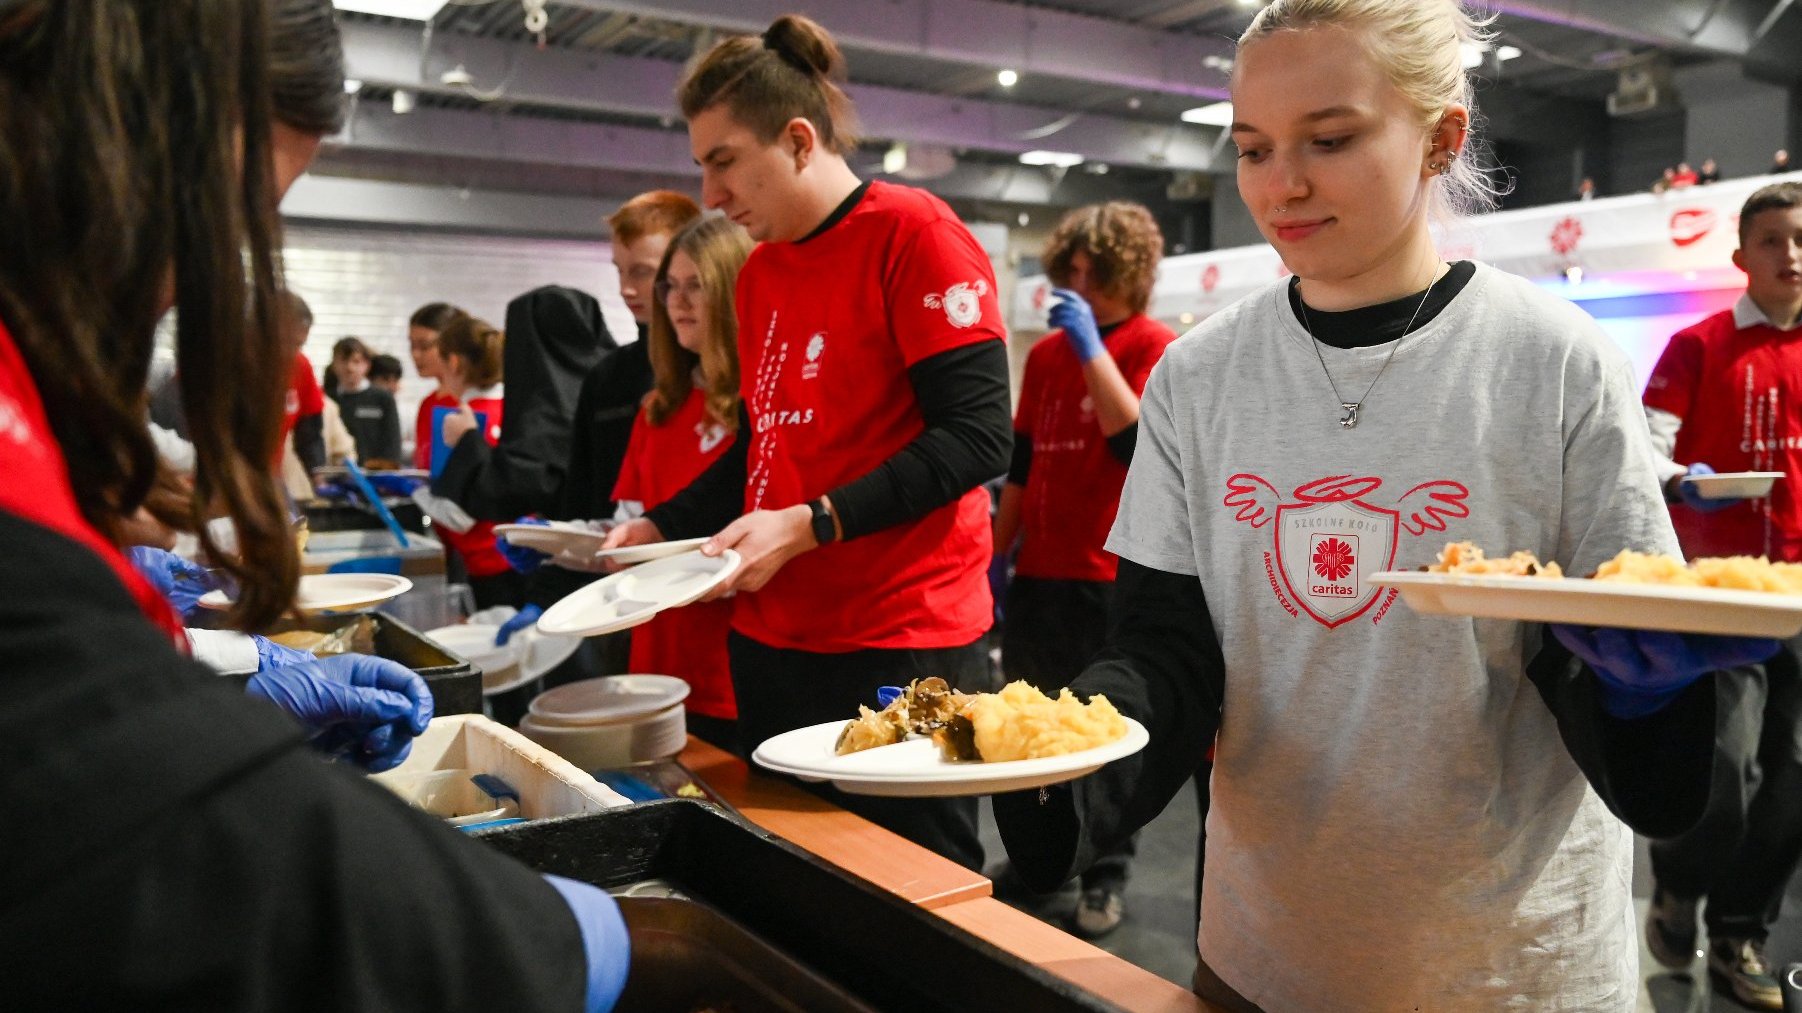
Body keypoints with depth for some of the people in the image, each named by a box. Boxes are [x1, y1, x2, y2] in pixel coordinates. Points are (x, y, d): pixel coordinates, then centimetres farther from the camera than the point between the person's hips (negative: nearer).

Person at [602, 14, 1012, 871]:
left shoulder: (914, 233, -9)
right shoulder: (758, 271, 14)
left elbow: (976, 439, -16)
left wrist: (806, 526, -21)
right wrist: (657, 529, 8)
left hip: (902, 646, -7)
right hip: (770, 639, 7)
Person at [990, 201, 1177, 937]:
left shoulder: (1155, 348, -5)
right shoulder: (1045, 355, 12)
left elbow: (1136, 437, -23)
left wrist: (1092, 347, -20)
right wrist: (996, 555, 13)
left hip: (1110, 574, -6)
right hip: (1038, 572, 6)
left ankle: (1107, 877, 19)